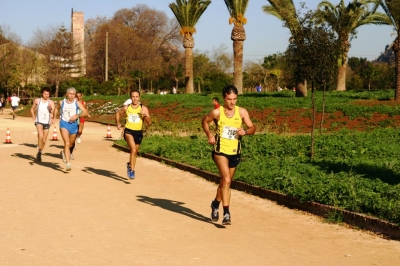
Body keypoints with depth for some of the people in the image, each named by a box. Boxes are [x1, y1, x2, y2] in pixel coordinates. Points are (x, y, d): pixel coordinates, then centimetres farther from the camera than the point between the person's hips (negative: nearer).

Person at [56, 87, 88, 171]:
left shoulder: (77, 103, -2)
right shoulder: (61, 102, 2)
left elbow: (85, 112, -12)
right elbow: (57, 108, 26)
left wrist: (77, 115, -27)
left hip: (74, 125, 2)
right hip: (64, 124, -2)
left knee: (71, 144, 19)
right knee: (67, 143, -20)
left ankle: (64, 153, 53)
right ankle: (68, 163, -26)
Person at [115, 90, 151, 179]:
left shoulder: (143, 108, -5)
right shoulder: (126, 108, -2)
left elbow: (149, 123, -9)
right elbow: (118, 113, 17)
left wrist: (145, 115, -27)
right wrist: (118, 123, 2)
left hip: (139, 132, 2)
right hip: (128, 131, -2)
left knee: (135, 152, 17)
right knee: (133, 149, -25)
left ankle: (130, 164, 46)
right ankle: (132, 170, -20)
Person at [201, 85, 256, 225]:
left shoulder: (242, 112, -3)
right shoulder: (217, 112, -8)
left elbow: (252, 128, 0)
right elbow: (204, 121, 10)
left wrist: (245, 131, -21)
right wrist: (209, 135, -4)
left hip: (235, 153, 3)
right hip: (220, 151, -3)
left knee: (225, 181, 17)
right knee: (226, 179, -21)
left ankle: (216, 203, 43)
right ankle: (226, 213, -19)